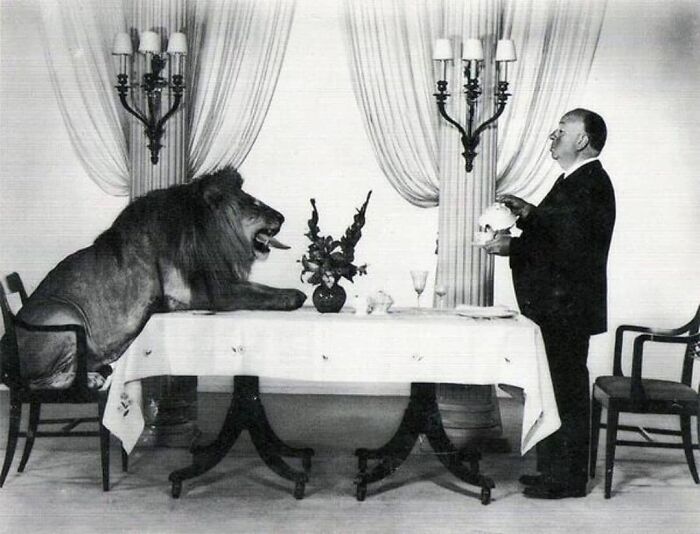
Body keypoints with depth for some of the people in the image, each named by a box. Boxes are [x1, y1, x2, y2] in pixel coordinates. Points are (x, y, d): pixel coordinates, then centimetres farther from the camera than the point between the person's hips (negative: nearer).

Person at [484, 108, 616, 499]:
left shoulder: (589, 183, -17)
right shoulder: (577, 181, 16)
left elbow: (569, 247, -25)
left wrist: (514, 248, -20)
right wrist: (529, 214, 5)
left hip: (566, 309, -10)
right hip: (558, 307, 10)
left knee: (566, 391, -1)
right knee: (560, 390, 16)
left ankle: (567, 480, 11)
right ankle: (555, 470, 27)